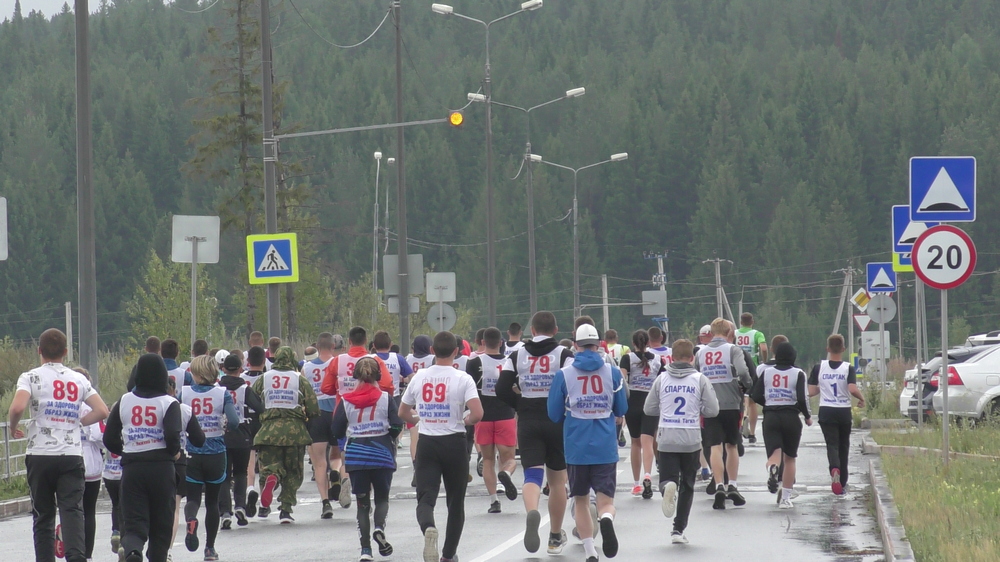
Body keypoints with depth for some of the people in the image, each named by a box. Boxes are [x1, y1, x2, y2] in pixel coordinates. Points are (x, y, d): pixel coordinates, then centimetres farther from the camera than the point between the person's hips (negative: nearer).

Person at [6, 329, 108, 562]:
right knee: (72, 511, -7)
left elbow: (17, 408, -17)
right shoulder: (78, 379, 9)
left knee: (43, 516, 9)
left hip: (40, 455, -1)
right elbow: (102, 411, 3)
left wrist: (13, 427, 3)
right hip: (72, 455, 1)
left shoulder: (31, 377, -1)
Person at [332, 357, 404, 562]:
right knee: (382, 497, 15)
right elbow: (397, 425, -9)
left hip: (355, 454, 1)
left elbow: (337, 431, -2)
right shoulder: (385, 398, -4)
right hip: (381, 453, -1)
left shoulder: (346, 401, -1)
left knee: (362, 501, 8)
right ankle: (379, 528, -15)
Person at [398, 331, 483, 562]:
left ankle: (428, 528, -36)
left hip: (426, 443, 2)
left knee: (425, 497, -2)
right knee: (455, 501, 13)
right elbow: (477, 414, -19)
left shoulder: (419, 377, 3)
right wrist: (465, 420, 2)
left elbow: (403, 413, 13)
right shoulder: (463, 379, -8)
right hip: (454, 443, -1)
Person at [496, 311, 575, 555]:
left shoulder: (517, 356, 4)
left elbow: (502, 390, -3)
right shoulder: (564, 355, -3)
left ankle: (531, 512, -39)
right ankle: (556, 539, 22)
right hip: (557, 423, -1)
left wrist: (522, 405, 12)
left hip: (528, 423, 1)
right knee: (557, 480, 13)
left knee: (532, 475, -5)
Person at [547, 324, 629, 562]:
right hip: (606, 448, 0)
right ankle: (607, 519, -33)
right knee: (605, 500, 1)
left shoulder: (563, 375, -3)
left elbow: (554, 415, 1)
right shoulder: (613, 373, -1)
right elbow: (621, 410, 8)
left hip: (576, 447, 0)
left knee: (581, 501, 14)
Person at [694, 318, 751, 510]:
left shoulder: (700, 352, 7)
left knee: (715, 447, -1)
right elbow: (742, 372, -19)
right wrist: (748, 386, 0)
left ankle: (720, 486, -16)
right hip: (731, 404, -1)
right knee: (732, 446, 15)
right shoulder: (732, 350, -4)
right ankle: (732, 486, 13)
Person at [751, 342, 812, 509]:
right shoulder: (798, 374, -4)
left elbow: (756, 396, 2)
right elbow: (802, 399, -13)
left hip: (770, 417, 1)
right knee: (789, 458, 12)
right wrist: (807, 416, 4)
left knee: (774, 453, -3)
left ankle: (772, 467, -41)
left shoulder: (766, 372, 3)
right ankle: (785, 498, 11)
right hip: (791, 417, -1)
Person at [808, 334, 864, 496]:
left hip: (826, 412, 0)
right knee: (843, 447, 14)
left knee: (832, 445, -3)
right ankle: (842, 484, 20)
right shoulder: (848, 368, -7)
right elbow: (852, 389, -20)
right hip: (844, 412, 0)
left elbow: (811, 391, -2)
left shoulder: (819, 367, -3)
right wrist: (862, 398, 0)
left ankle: (835, 468, -36)